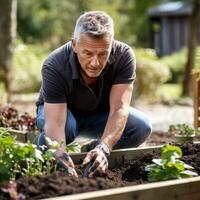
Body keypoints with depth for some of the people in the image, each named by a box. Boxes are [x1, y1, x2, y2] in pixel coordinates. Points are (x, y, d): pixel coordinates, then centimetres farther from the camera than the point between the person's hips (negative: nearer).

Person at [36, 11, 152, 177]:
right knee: (66, 124, -38)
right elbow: (55, 122, -42)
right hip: (60, 110, -2)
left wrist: (103, 148, -51)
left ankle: (91, 153, 1)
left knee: (142, 127, -23)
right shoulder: (54, 67, -35)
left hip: (100, 114, 3)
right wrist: (61, 155, -62)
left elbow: (119, 109, -35)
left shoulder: (124, 56, -29)